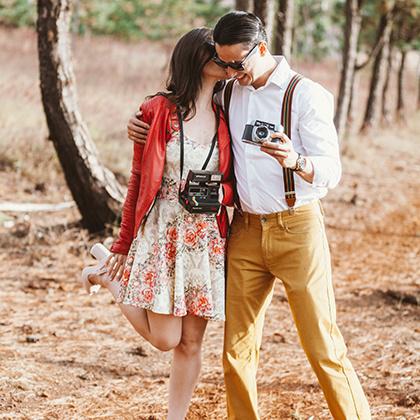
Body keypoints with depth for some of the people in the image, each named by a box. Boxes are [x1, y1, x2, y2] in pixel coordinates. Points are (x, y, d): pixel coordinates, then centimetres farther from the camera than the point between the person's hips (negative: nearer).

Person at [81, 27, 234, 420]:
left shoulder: (226, 118, 4)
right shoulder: (158, 111, -5)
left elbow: (235, 183, 11)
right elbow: (139, 181, 0)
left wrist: (221, 192, -14)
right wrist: (123, 246, 3)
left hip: (206, 240, 3)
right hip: (161, 235, -3)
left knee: (191, 343, 5)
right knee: (165, 339, -1)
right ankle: (109, 274, 21)